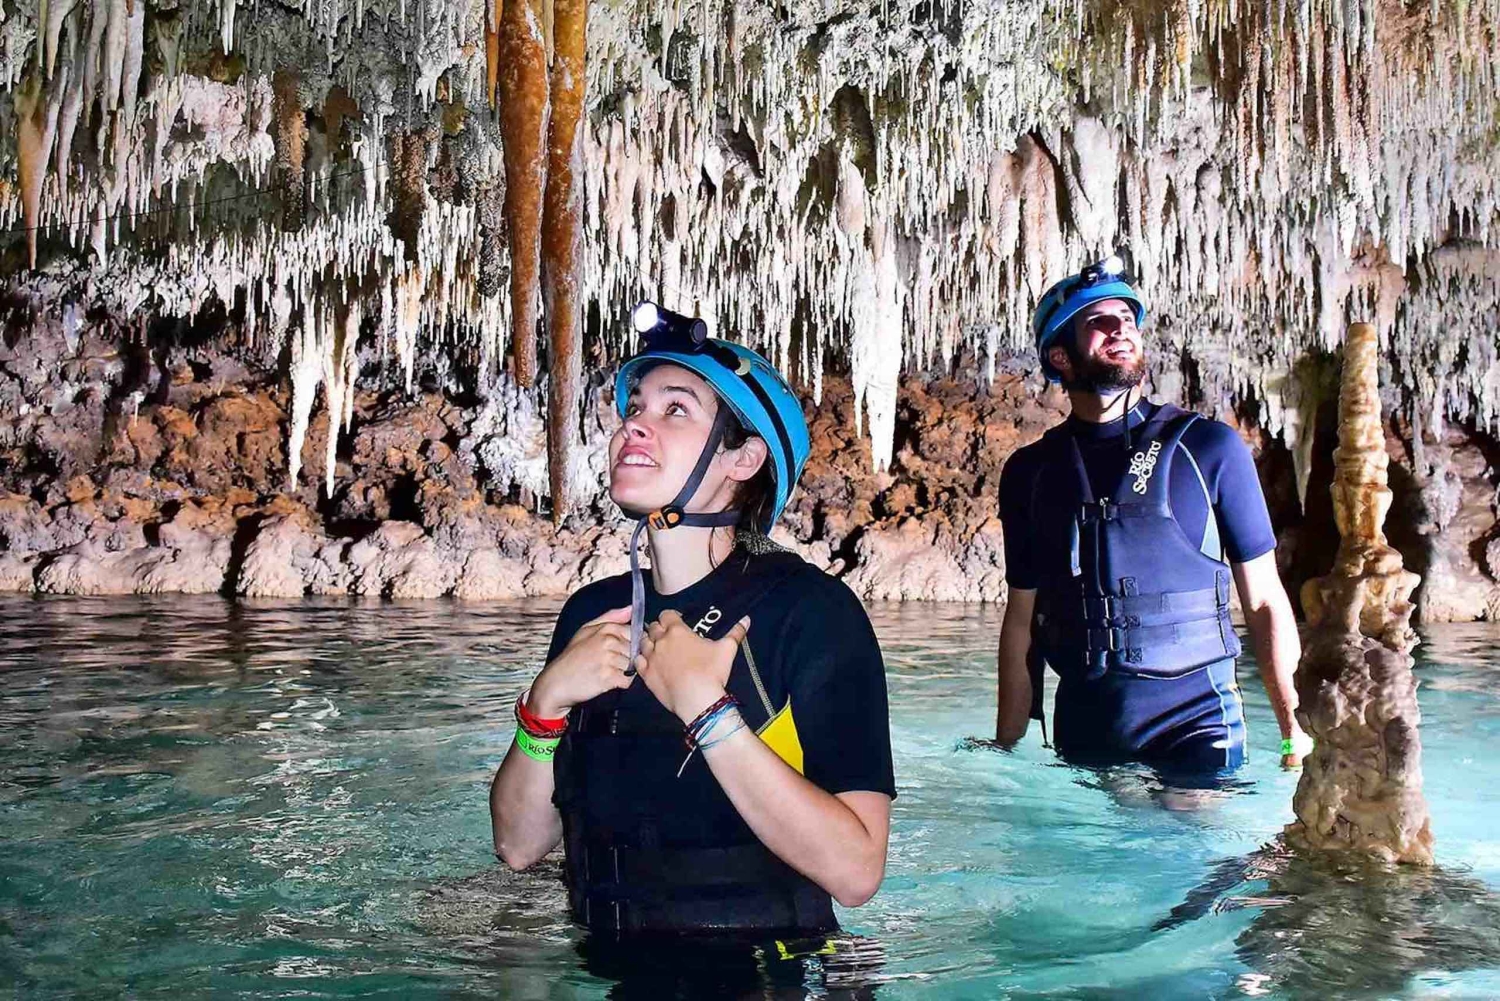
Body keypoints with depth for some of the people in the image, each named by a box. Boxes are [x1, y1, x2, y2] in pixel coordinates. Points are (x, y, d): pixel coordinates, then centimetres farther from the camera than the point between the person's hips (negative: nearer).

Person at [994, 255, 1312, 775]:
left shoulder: (1209, 447, -2)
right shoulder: (1029, 472, 5)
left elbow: (1265, 600, -1)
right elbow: (1021, 621, 9)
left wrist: (1295, 731, -9)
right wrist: (1004, 750, 10)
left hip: (1195, 719, -2)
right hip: (1083, 730, 2)